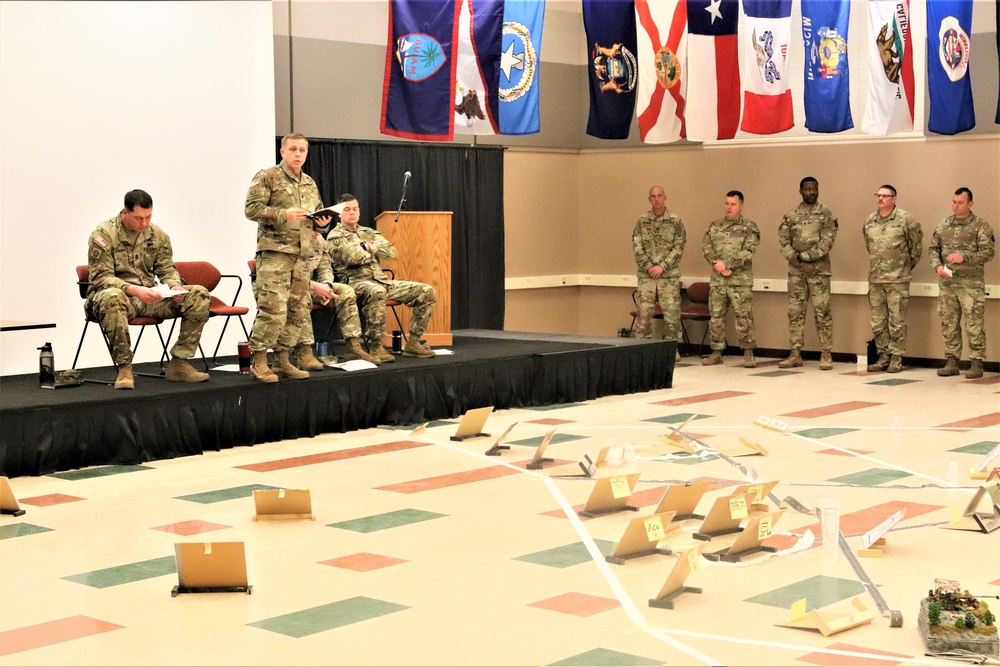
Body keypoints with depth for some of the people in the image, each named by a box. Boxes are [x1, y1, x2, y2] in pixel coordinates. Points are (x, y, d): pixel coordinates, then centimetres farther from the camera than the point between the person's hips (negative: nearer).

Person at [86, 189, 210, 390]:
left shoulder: (157, 235, 7)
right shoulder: (104, 234, -9)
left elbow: (166, 269, 13)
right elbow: (101, 277, -15)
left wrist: (175, 286, -12)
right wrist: (134, 290, -30)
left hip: (148, 297, 5)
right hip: (119, 293, -5)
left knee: (199, 294, -12)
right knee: (112, 298, -43)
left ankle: (179, 363, -9)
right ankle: (124, 368, -30)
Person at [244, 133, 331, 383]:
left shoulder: (310, 184, 19)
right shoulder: (267, 177, -2)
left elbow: (318, 212, 28)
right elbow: (252, 209, -10)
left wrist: (323, 219, 4)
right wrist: (283, 214, -20)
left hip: (302, 254, 7)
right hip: (275, 251, -7)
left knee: (298, 309, 7)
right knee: (273, 308, -14)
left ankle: (282, 359, 16)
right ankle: (258, 361, -7)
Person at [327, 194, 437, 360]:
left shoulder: (369, 232, 24)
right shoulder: (335, 236, 4)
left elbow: (391, 251, 8)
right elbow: (352, 256, -15)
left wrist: (370, 247, -5)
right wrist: (371, 249, 2)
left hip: (381, 280, 7)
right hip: (356, 282, -7)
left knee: (427, 292, -5)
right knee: (376, 292, -44)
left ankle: (412, 343, -3)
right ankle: (376, 347, -35)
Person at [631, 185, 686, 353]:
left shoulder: (675, 221, 1)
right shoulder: (642, 221, 6)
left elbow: (678, 248, -4)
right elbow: (637, 247, 2)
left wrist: (662, 266, -13)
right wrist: (649, 267, -10)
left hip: (669, 276, -1)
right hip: (646, 275, 1)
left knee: (672, 313, 0)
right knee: (643, 313, 1)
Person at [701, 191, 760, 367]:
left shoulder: (750, 227, 1)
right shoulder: (714, 227, 14)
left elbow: (748, 251, -9)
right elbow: (706, 248, 5)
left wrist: (726, 264, -16)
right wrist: (718, 265, -11)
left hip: (741, 280, -4)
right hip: (717, 280, 4)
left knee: (744, 317, -5)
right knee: (716, 316, 5)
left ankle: (748, 354, 2)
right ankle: (716, 352, 14)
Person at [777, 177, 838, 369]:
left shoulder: (826, 214, 1)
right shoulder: (790, 216, 9)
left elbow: (826, 242, -9)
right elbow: (784, 242, 1)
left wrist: (803, 257, -13)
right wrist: (801, 264, -11)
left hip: (819, 269, -3)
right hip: (795, 271, 3)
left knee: (822, 312, -4)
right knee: (795, 312, 5)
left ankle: (826, 355, 1)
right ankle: (795, 354, 12)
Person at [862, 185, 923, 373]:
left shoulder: (906, 220, -6)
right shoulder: (869, 221, 9)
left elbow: (916, 246, 2)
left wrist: (907, 266, 8)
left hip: (898, 280, -5)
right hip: (875, 279, 5)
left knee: (897, 321, -2)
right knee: (878, 322, 8)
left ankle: (896, 358, 5)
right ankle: (883, 356, 17)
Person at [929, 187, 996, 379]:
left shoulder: (981, 225, -3)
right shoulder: (944, 225, 11)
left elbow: (989, 251, -9)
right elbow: (933, 248, 14)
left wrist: (964, 257, -20)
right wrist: (937, 266, -5)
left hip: (971, 284, -5)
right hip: (947, 283, 5)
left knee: (974, 325, -4)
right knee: (949, 324, 8)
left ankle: (976, 363, 2)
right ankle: (951, 361, 16)